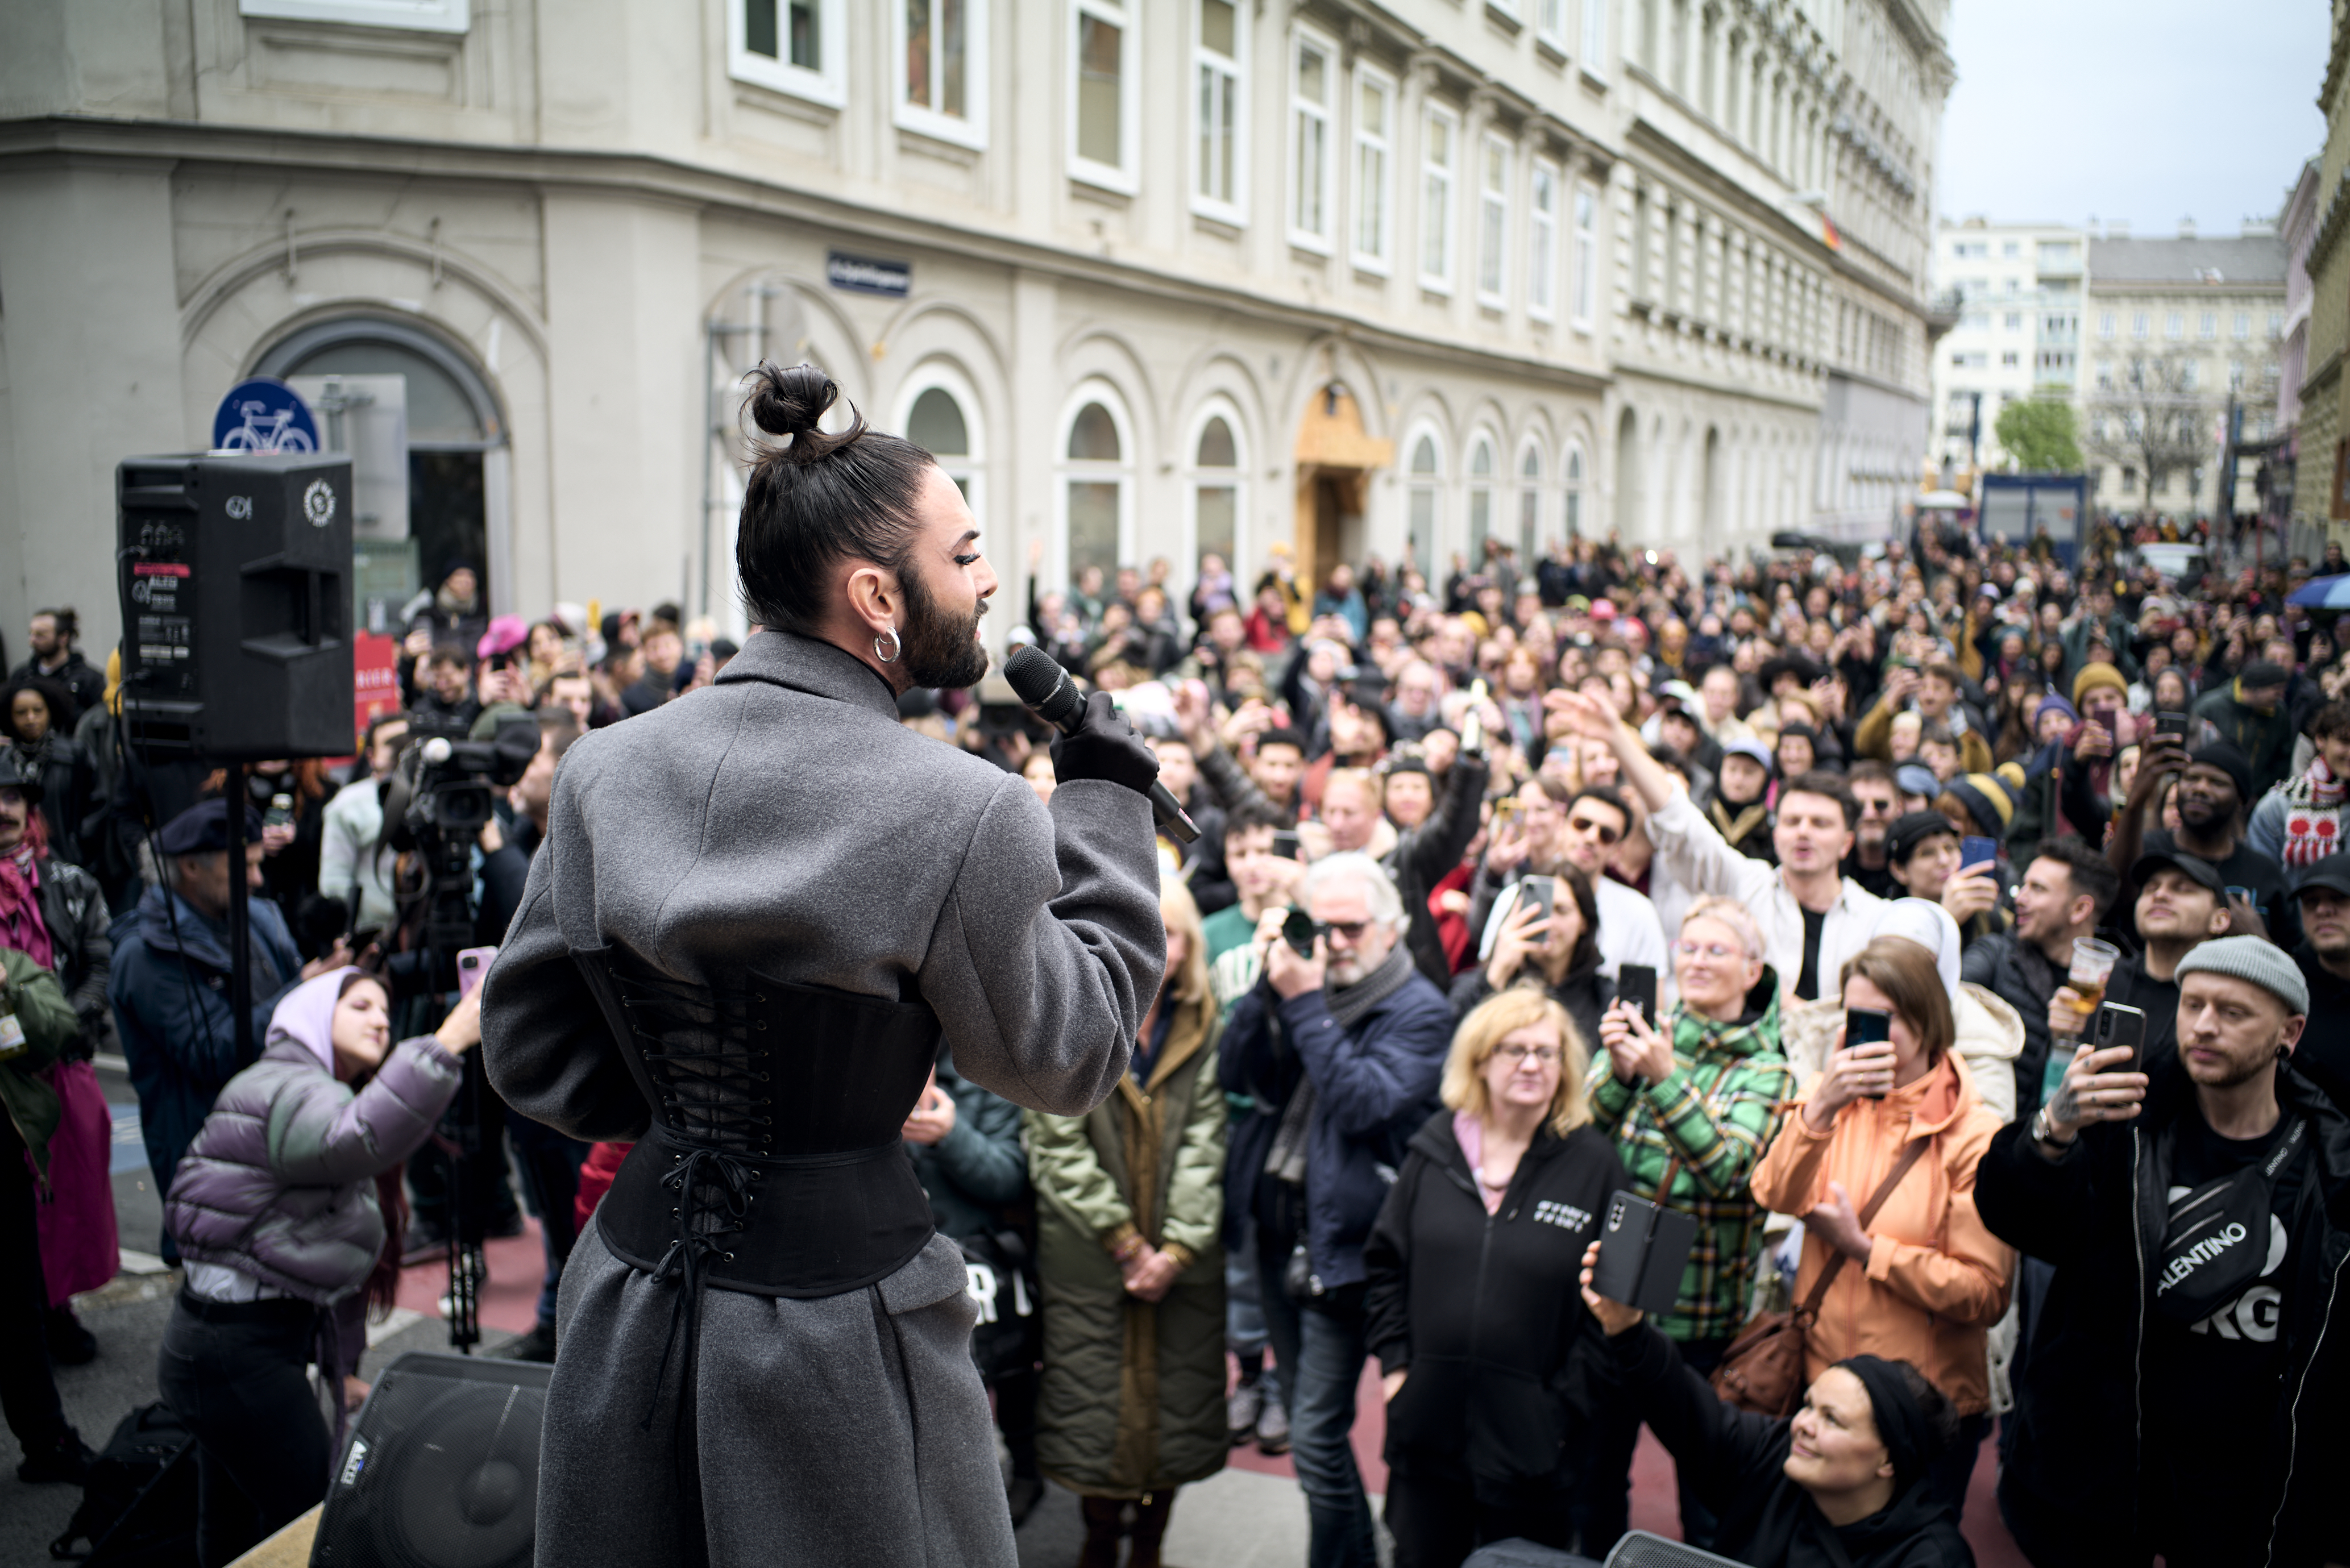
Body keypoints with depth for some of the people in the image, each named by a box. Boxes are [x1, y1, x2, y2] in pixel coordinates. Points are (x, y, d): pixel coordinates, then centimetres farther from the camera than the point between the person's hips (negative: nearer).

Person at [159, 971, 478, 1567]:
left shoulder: (317, 1098, 19)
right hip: (233, 1352, -11)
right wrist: (446, 1044, -45)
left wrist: (340, 1369, 19)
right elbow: (358, 1140, -40)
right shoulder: (282, 1090, -14)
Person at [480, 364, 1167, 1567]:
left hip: (635, 1302, 5)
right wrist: (1107, 799, -3)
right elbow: (1067, 1062, -7)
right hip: (836, 1315, -4)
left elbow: (527, 1049, 4)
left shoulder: (604, 769, -4)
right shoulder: (964, 813, -20)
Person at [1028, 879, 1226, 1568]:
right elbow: (1059, 1149, -8)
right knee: (1096, 1408, 4)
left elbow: (1205, 1147, -2)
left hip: (1183, 1259, 2)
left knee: (1176, 1404, 8)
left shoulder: (1206, 1029, 2)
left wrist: (1177, 1249, -11)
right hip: (1088, 1259, -2)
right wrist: (1126, 1243, -11)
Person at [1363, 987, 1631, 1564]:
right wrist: (1393, 1361, 2)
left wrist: (1567, 1405, -9)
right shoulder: (1436, 1147, 4)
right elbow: (1384, 1261, 10)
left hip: (1529, 1439, -3)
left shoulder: (1595, 1164, -6)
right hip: (1429, 1425, 3)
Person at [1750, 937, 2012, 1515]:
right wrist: (1820, 1108, -27)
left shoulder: (1976, 1133, -12)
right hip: (1820, 1386, 4)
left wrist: (1863, 1248, -16)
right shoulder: (1832, 1096, 1)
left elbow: (1985, 1293, -15)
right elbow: (1775, 1196, -14)